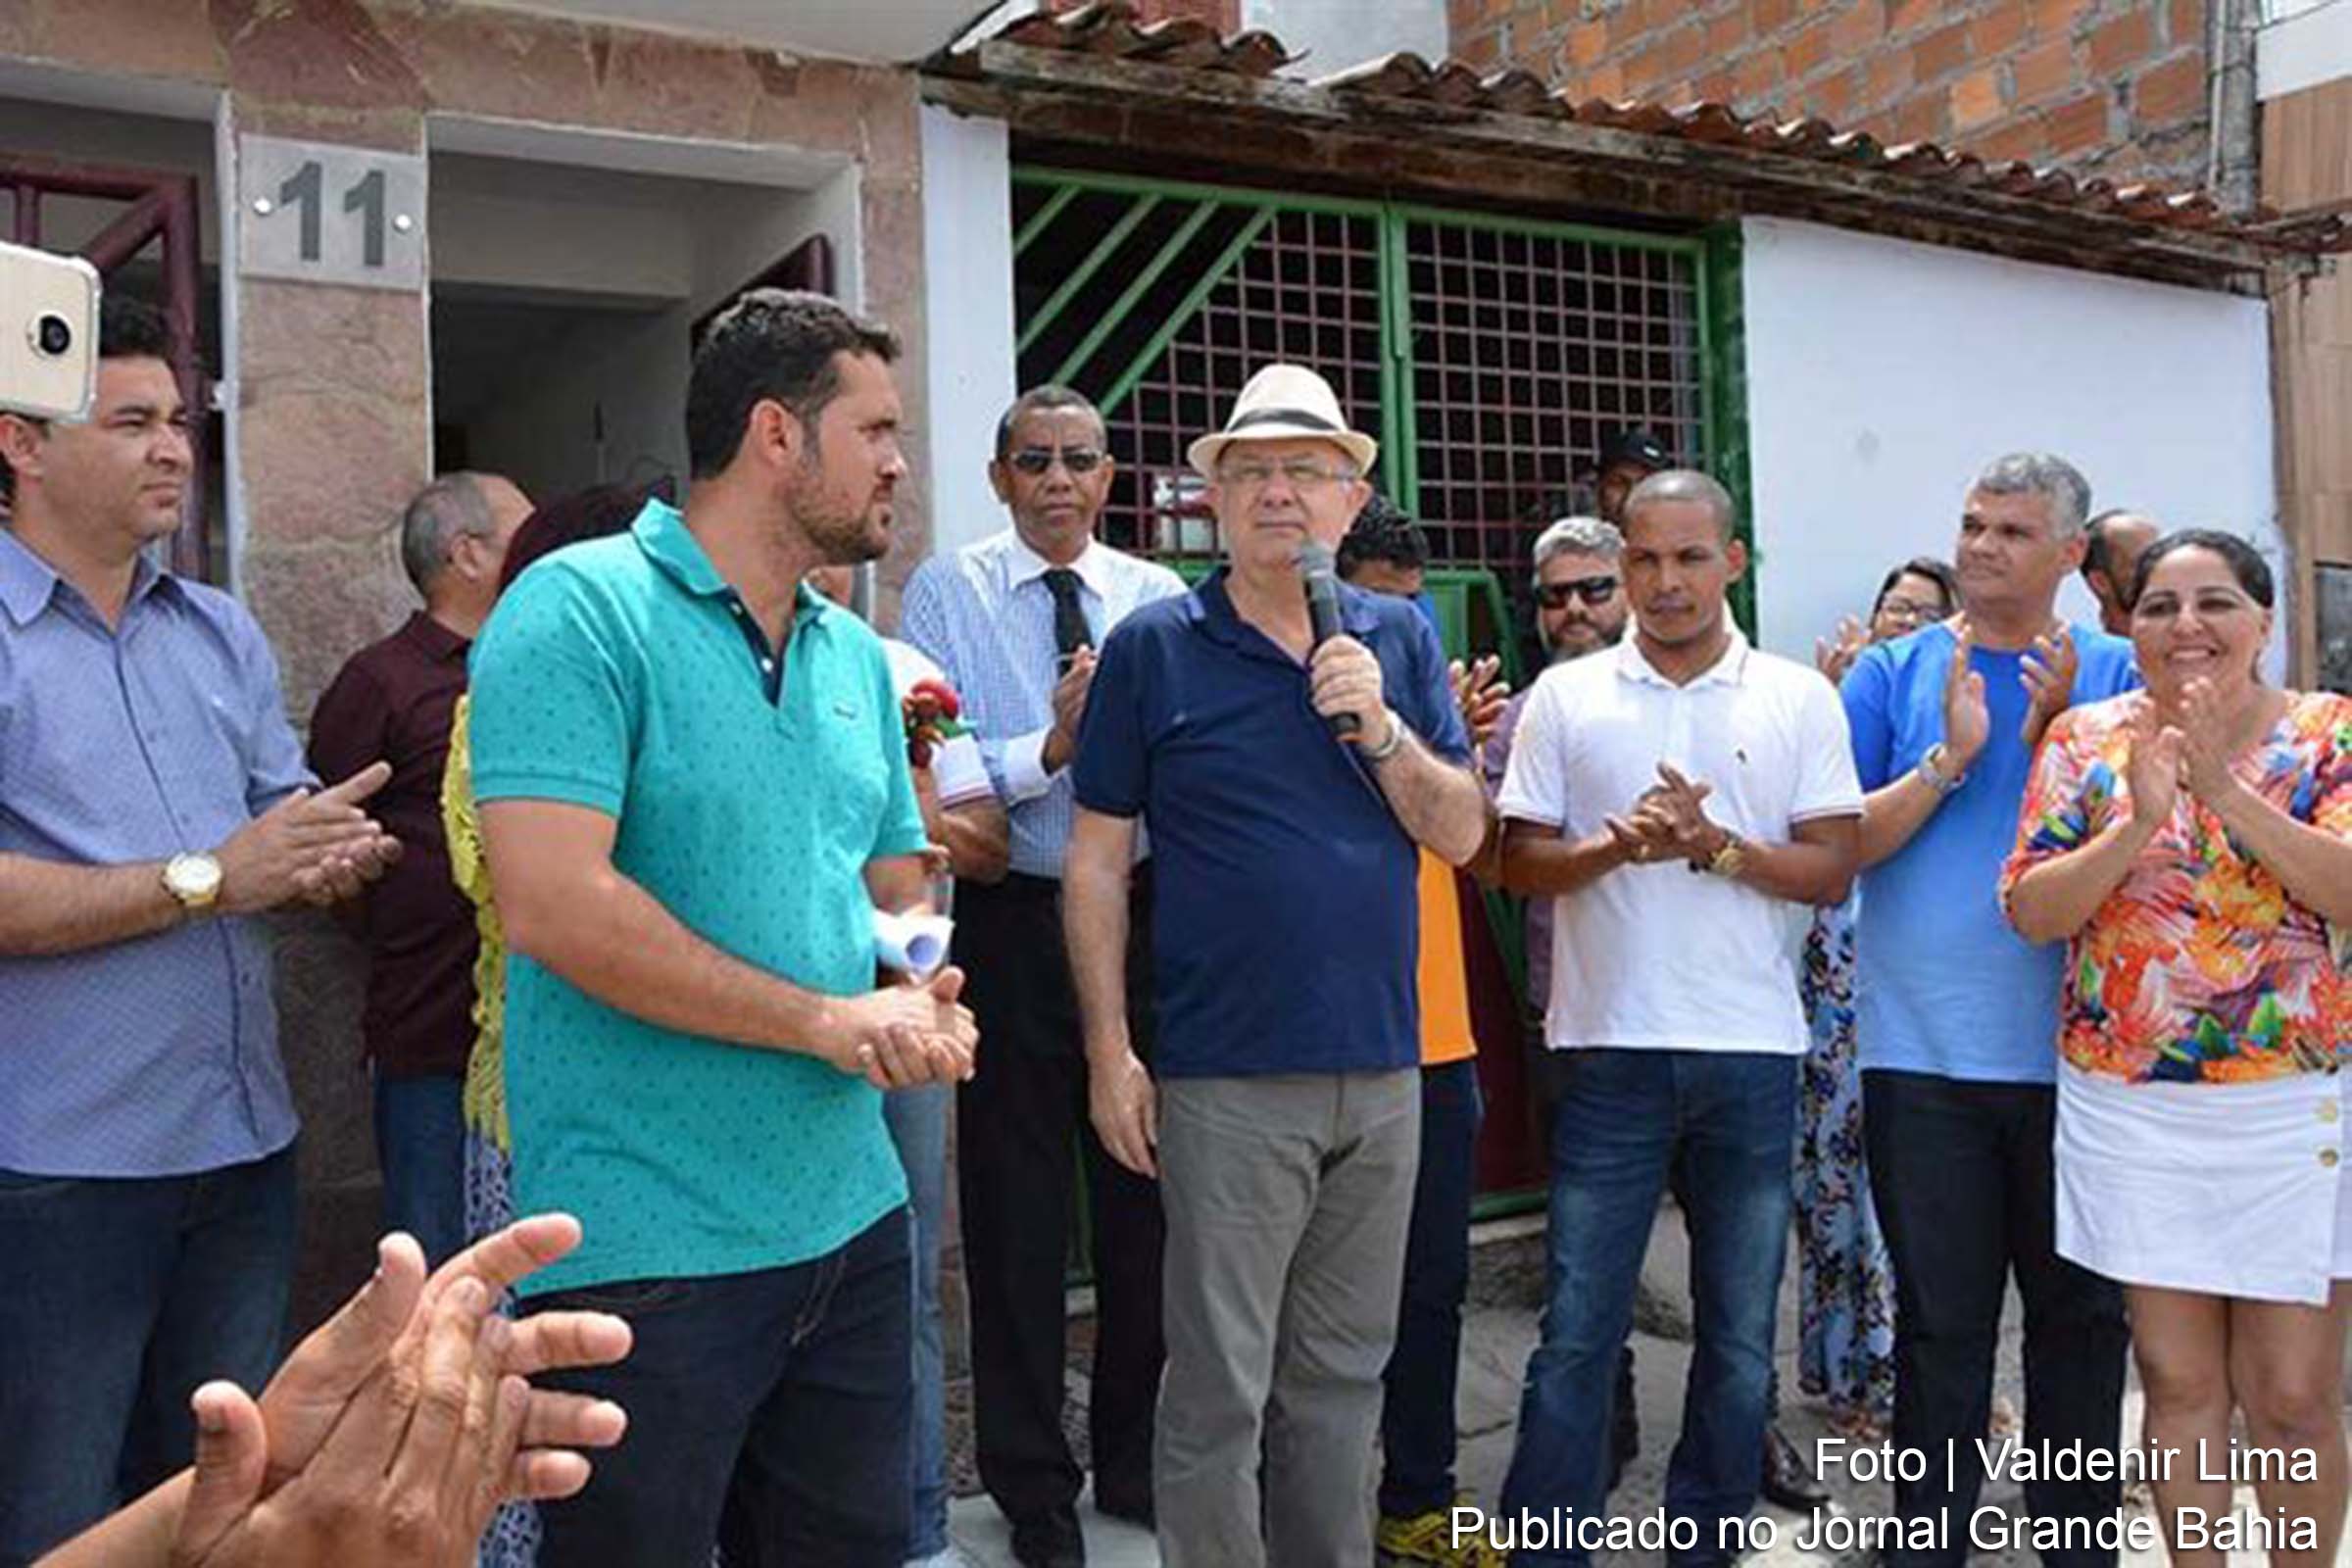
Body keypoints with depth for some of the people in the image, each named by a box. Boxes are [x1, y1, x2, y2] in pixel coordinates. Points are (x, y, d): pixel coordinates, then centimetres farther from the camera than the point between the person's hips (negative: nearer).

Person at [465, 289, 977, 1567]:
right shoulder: (580, 611, -11)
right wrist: (826, 1020, -17)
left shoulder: (856, 656, 11)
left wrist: (924, 1001, -5)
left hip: (853, 1220, 7)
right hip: (647, 1253, -7)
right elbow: (554, 905, -22)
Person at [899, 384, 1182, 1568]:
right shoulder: (948, 593, -1)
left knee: (1144, 1199, 13)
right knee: (1016, 1208, 7)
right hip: (1013, 924, -2)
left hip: (1144, 915, 3)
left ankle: (1135, 1463, 33)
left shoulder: (1159, 599, 5)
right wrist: (1048, 747, -21)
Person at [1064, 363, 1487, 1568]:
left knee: (1343, 1376, 16)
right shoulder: (1155, 647, -2)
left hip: (1382, 1072, 4)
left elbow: (1462, 835, 4)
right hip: (1229, 1083, -4)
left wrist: (1379, 727, -13)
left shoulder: (1399, 638, 8)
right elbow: (1097, 863, -2)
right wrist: (1109, 1052, -7)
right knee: (1220, 1389, 3)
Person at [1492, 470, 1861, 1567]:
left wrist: (1715, 846, -16)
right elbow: (1519, 862, 2)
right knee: (1577, 1330, 2)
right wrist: (1615, 848, -17)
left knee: (1741, 1334, 12)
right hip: (1610, 1047, -1)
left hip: (1753, 1051, 1)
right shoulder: (1566, 696, 5)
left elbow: (1832, 869, 0)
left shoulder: (1799, 699, 5)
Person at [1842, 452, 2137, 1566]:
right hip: (1924, 1053, -1)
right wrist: (1948, 757, -12)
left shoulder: (2113, 675, 5)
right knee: (1941, 1321, 6)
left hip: (2073, 1048, 1)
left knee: (2081, 1313, 12)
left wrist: (2055, 737, -15)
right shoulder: (1893, 673, 4)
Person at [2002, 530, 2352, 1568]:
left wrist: (2224, 790, -23)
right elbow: (2030, 910, -5)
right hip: (2130, 1107, 1)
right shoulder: (2085, 739, 3)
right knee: (2179, 1381, 9)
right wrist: (2139, 822, -19)